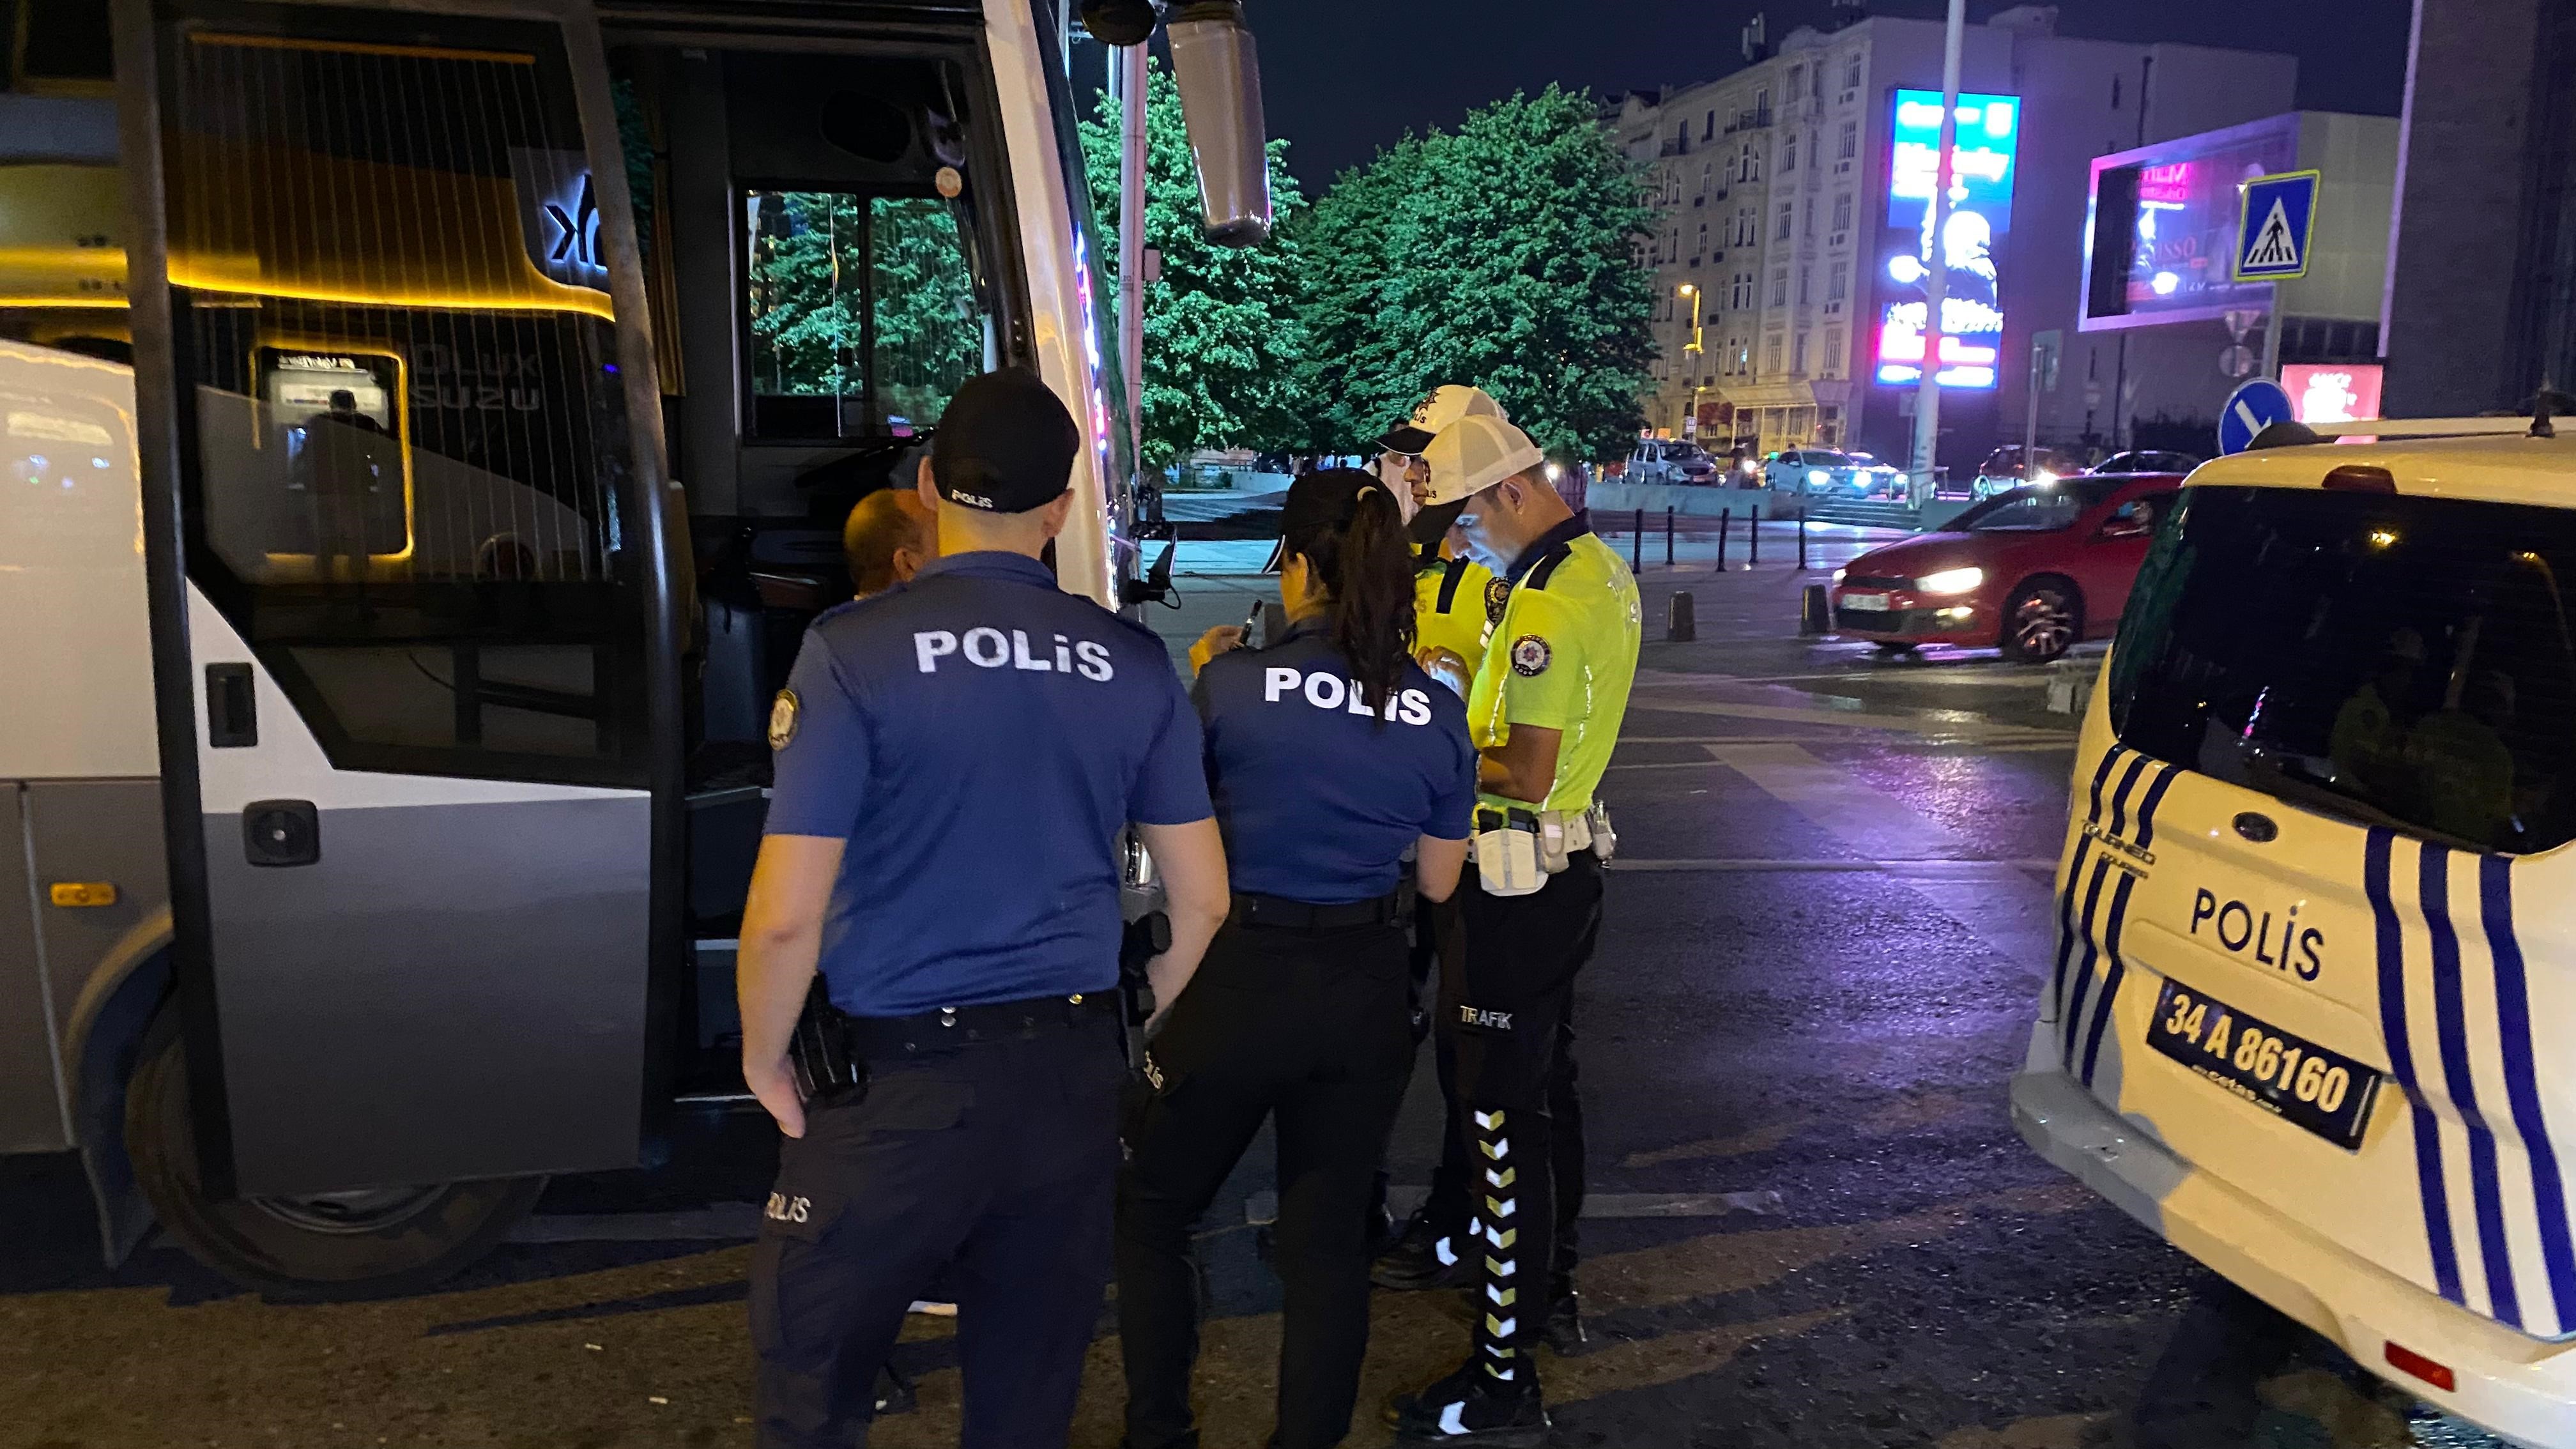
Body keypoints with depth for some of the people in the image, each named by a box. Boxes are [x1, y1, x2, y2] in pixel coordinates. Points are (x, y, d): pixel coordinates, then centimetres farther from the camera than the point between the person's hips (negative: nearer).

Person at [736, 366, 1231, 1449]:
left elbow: (784, 914, -14)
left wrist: (765, 1060, 3)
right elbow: (1202, 900, 5)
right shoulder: (1133, 663, 1)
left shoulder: (855, 649, -11)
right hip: (1073, 1078, 4)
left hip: (901, 1081, -4)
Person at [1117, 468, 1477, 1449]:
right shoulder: (1438, 713, -4)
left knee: (1151, 1210, 19)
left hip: (1241, 980, -3)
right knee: (1330, 1237, 16)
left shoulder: (1232, 685, -15)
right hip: (1366, 990, 4)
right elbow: (1438, 881, 6)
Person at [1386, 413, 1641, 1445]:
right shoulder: (1604, 571, 9)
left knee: (1501, 1116, -4)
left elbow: (1526, 778, -25)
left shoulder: (1546, 604, -22)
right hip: (1569, 866, 10)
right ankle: (1551, 1292, 39)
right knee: (1547, 1089, 22)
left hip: (1518, 887, -10)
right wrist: (1468, 716, 8)